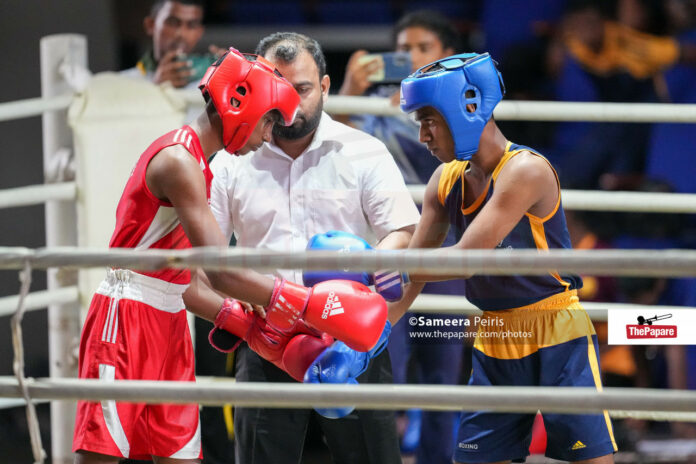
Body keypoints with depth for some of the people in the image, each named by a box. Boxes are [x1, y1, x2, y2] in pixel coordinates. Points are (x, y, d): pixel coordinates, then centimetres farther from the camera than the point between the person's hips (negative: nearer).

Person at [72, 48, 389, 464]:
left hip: (168, 322, 10)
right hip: (127, 320, -10)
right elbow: (222, 273, -23)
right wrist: (310, 303, -21)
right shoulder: (178, 161, -15)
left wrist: (248, 325, 7)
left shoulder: (196, 165, 16)